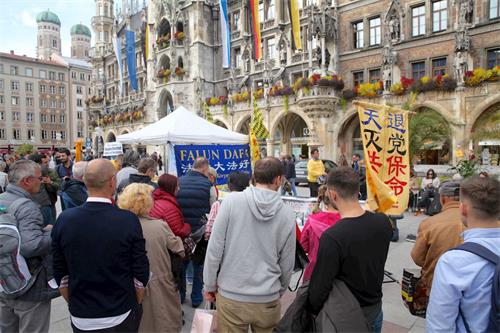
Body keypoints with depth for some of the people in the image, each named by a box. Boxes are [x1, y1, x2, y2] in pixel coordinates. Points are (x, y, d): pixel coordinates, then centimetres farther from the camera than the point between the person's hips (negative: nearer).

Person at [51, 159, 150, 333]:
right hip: (121, 318, -2)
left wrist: (75, 305, 15)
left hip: (80, 319, 3)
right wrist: (135, 306, 5)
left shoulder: (64, 219, -11)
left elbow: (60, 274, 0)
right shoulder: (129, 220, -20)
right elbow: (140, 274, -12)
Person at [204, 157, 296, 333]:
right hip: (268, 300, 2)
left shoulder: (232, 201, -12)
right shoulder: (287, 213, -6)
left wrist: (210, 285, 4)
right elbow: (287, 264, 2)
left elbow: (214, 248, -10)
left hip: (231, 296, -1)